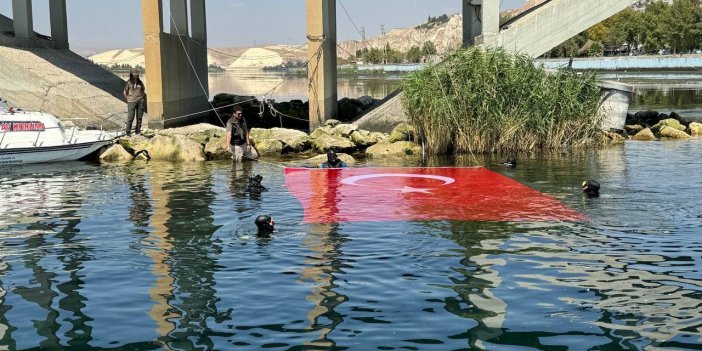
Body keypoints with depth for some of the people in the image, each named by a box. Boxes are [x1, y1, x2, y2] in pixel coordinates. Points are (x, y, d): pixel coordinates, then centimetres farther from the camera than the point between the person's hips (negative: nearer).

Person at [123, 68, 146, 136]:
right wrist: (128, 99, 0)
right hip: (132, 102, -4)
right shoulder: (129, 83, -2)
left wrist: (144, 101, 11)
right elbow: (125, 92, 4)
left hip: (140, 101, 4)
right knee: (130, 117, -7)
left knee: (139, 117, 5)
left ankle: (138, 131, 14)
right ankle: (128, 132, -1)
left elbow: (144, 91, 18)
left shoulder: (140, 82, 9)